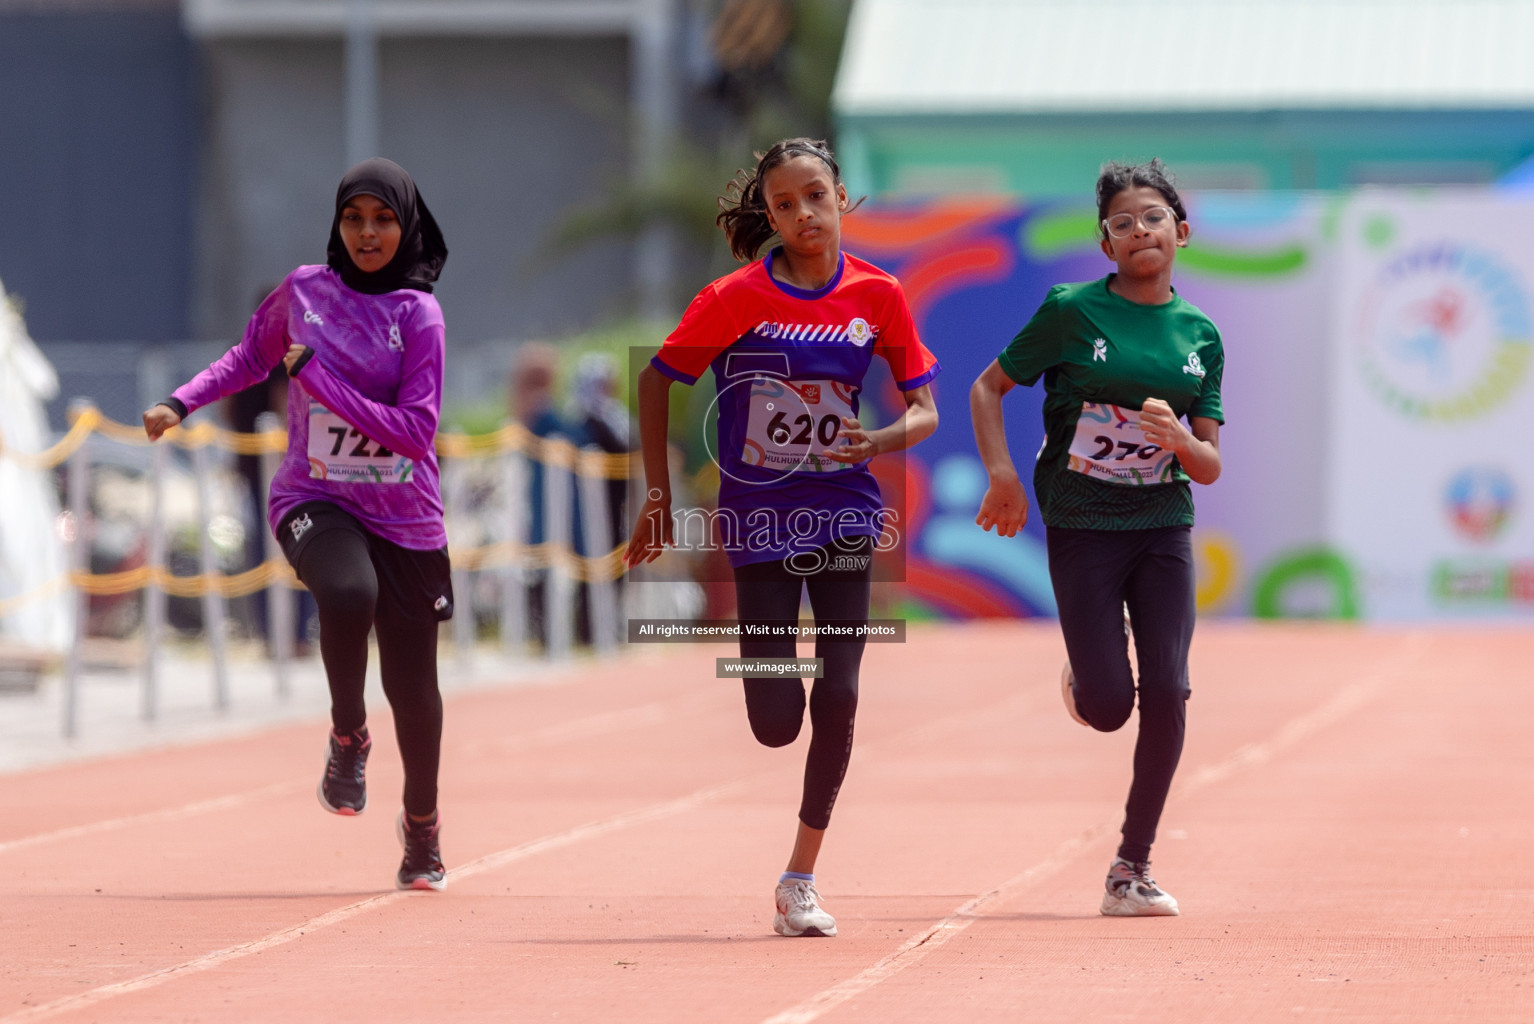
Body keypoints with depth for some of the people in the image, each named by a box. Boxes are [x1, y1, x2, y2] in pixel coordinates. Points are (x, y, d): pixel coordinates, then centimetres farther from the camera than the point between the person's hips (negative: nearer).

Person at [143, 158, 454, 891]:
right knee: (348, 592, -34)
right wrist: (182, 402, 8)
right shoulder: (303, 291, 2)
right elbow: (253, 355, 21)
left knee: (412, 686, 2)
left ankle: (422, 823, 29)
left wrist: (319, 377, -17)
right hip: (313, 500, 0)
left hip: (405, 519, 0)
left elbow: (416, 430, -15)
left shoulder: (418, 314, -7)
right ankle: (348, 735, -8)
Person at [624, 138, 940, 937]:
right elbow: (655, 381, 1)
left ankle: (801, 878, 7)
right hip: (759, 518, -1)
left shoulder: (876, 295, -2)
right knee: (777, 723, -4)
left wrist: (880, 441, -18)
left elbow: (925, 409, 4)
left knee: (837, 700, -7)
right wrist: (658, 498, 1)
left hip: (844, 515, 1)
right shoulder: (738, 297, -8)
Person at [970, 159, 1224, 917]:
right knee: (1108, 707, -8)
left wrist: (1178, 438, -17)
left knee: (1167, 692, -10)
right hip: (1083, 528, -3)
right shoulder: (1072, 312, -4)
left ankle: (1132, 868, 1)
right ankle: (1080, 678, 32)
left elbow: (1209, 467, 5)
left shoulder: (1199, 336, 5)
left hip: (1163, 528, 3)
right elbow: (987, 387, 2)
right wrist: (1002, 473, -11)